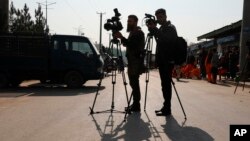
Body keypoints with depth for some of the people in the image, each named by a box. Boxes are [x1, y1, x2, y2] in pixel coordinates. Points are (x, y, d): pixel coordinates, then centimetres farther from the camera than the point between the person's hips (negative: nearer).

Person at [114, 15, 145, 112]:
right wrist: (121, 38, 10)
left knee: (134, 83, -11)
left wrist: (121, 37, -27)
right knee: (133, 83, 10)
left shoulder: (139, 33, -8)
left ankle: (136, 105, -7)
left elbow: (133, 45, -22)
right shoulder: (132, 32, 22)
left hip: (136, 61, -10)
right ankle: (135, 104, 17)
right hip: (132, 61, 10)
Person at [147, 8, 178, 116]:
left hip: (167, 61, -9)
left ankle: (167, 109, -6)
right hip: (162, 60, 9)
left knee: (166, 84, -9)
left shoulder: (170, 28, -4)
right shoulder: (161, 28, 21)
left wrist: (154, 29, -24)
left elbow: (166, 39, -24)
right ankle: (166, 107, 17)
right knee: (165, 84, 10)